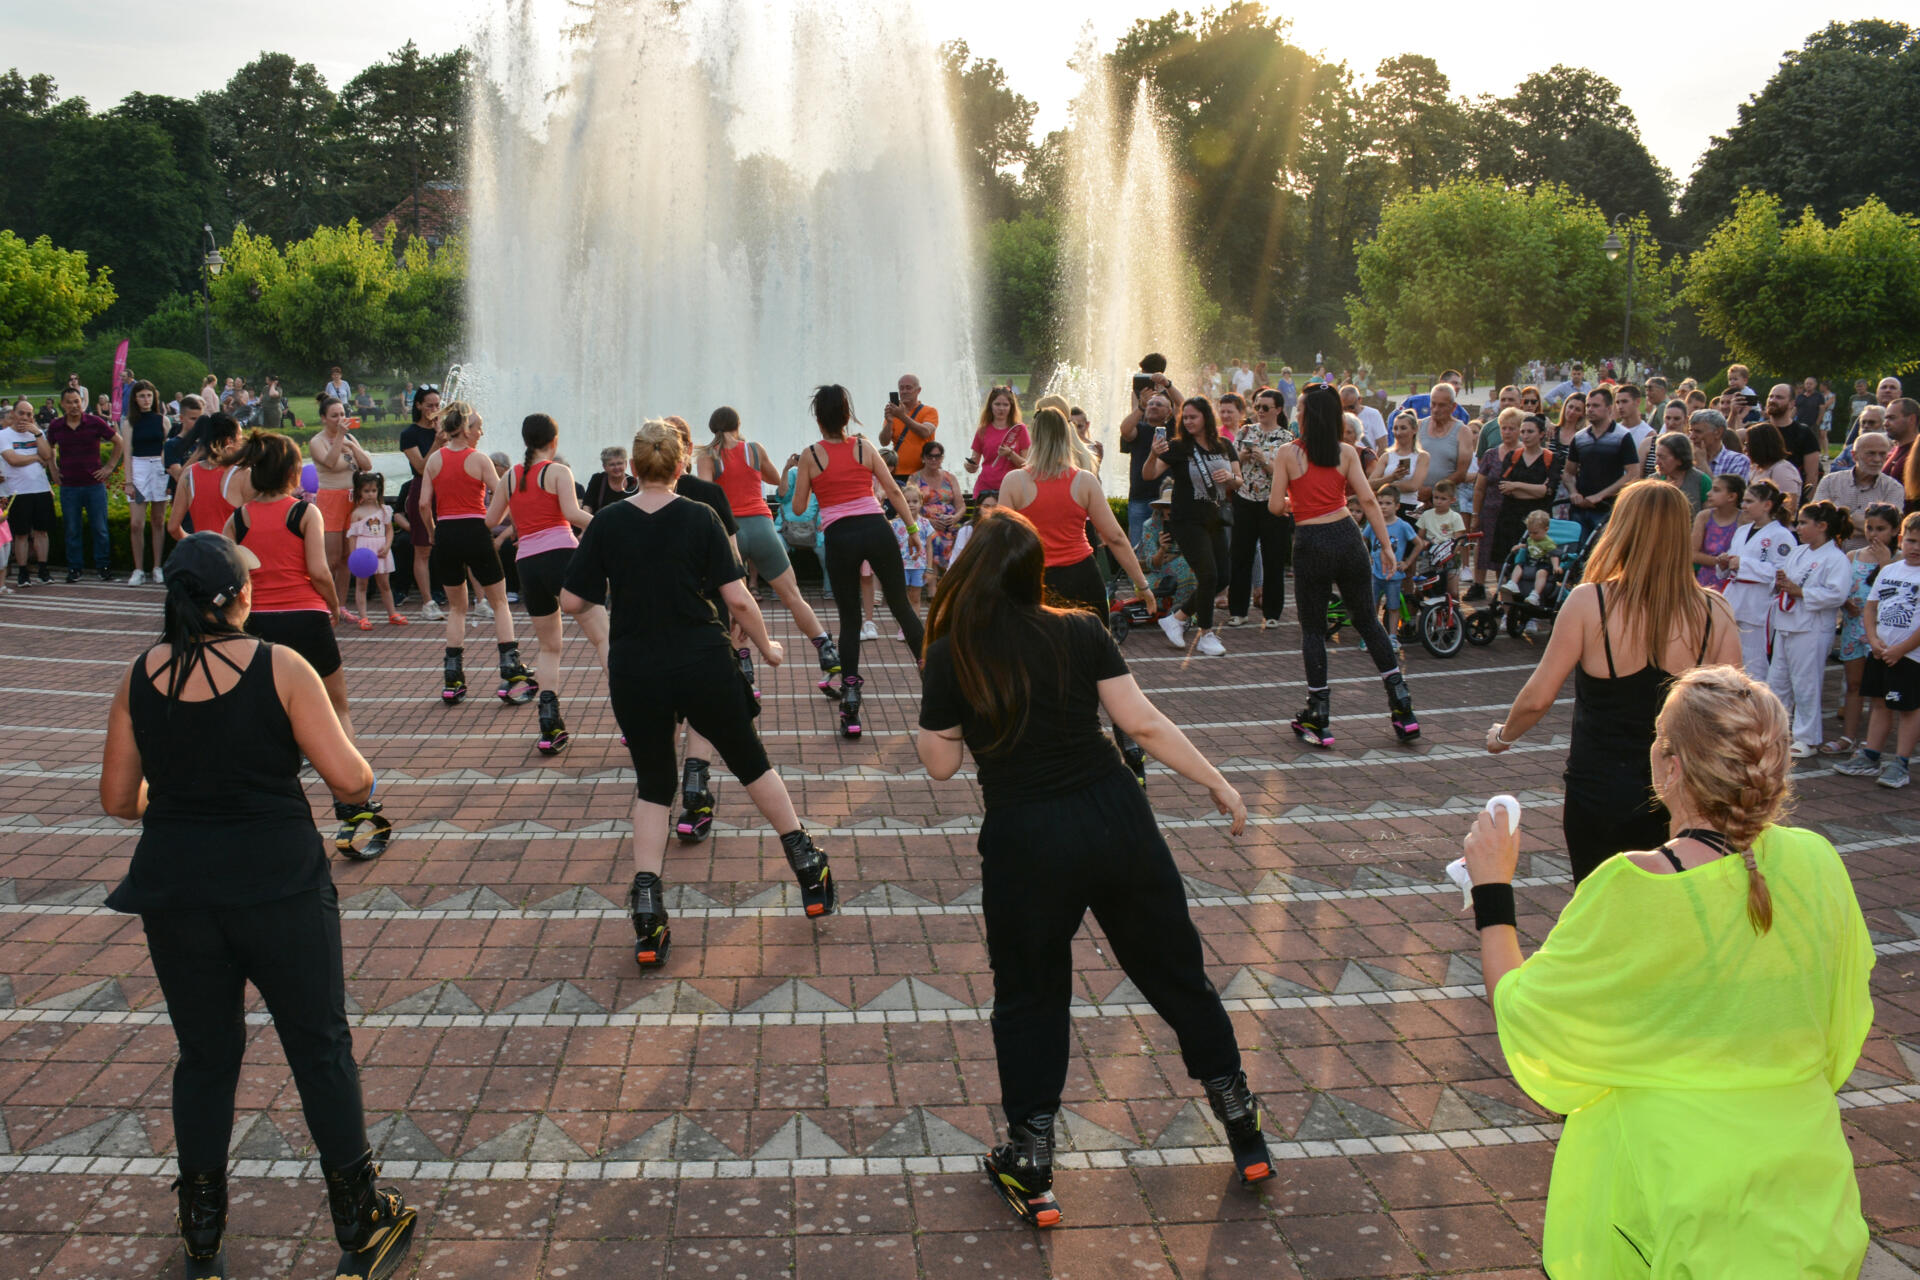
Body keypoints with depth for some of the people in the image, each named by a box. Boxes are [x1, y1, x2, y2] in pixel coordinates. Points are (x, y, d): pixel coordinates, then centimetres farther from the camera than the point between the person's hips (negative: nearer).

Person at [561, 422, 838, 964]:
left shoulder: (606, 523, -3)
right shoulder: (700, 518, -7)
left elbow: (571, 601, -3)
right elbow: (737, 598, -10)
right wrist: (766, 647, 6)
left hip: (635, 675, 1)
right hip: (704, 667, -1)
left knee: (652, 783, 16)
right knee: (750, 761, 18)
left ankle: (647, 914, 5)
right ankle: (809, 868, 29)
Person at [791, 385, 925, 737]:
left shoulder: (810, 455, 2)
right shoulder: (864, 448, 7)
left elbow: (799, 506, 6)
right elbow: (893, 491, 6)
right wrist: (912, 529, 14)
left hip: (839, 538, -1)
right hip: (876, 530, 1)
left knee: (849, 619, 7)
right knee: (902, 606, 13)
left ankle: (850, 707, 0)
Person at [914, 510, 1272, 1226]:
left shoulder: (950, 656, -4)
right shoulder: (1080, 633, 1)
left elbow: (941, 763, 4)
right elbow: (1141, 722, -3)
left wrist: (923, 716, 20)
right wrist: (1216, 782, 4)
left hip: (1024, 841, -2)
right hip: (1115, 818, 2)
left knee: (1029, 996, 16)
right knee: (1174, 971, 17)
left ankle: (1030, 1167, 20)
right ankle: (1244, 1129, 28)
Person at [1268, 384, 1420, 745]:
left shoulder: (1289, 453, -4)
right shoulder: (1346, 452, 3)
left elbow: (1275, 505, -4)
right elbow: (1367, 500, -3)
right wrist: (1386, 544, 0)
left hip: (1309, 544, -3)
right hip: (1347, 538, 3)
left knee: (1312, 629, 8)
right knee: (1367, 621, 14)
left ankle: (1318, 720, 8)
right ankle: (1403, 709, 12)